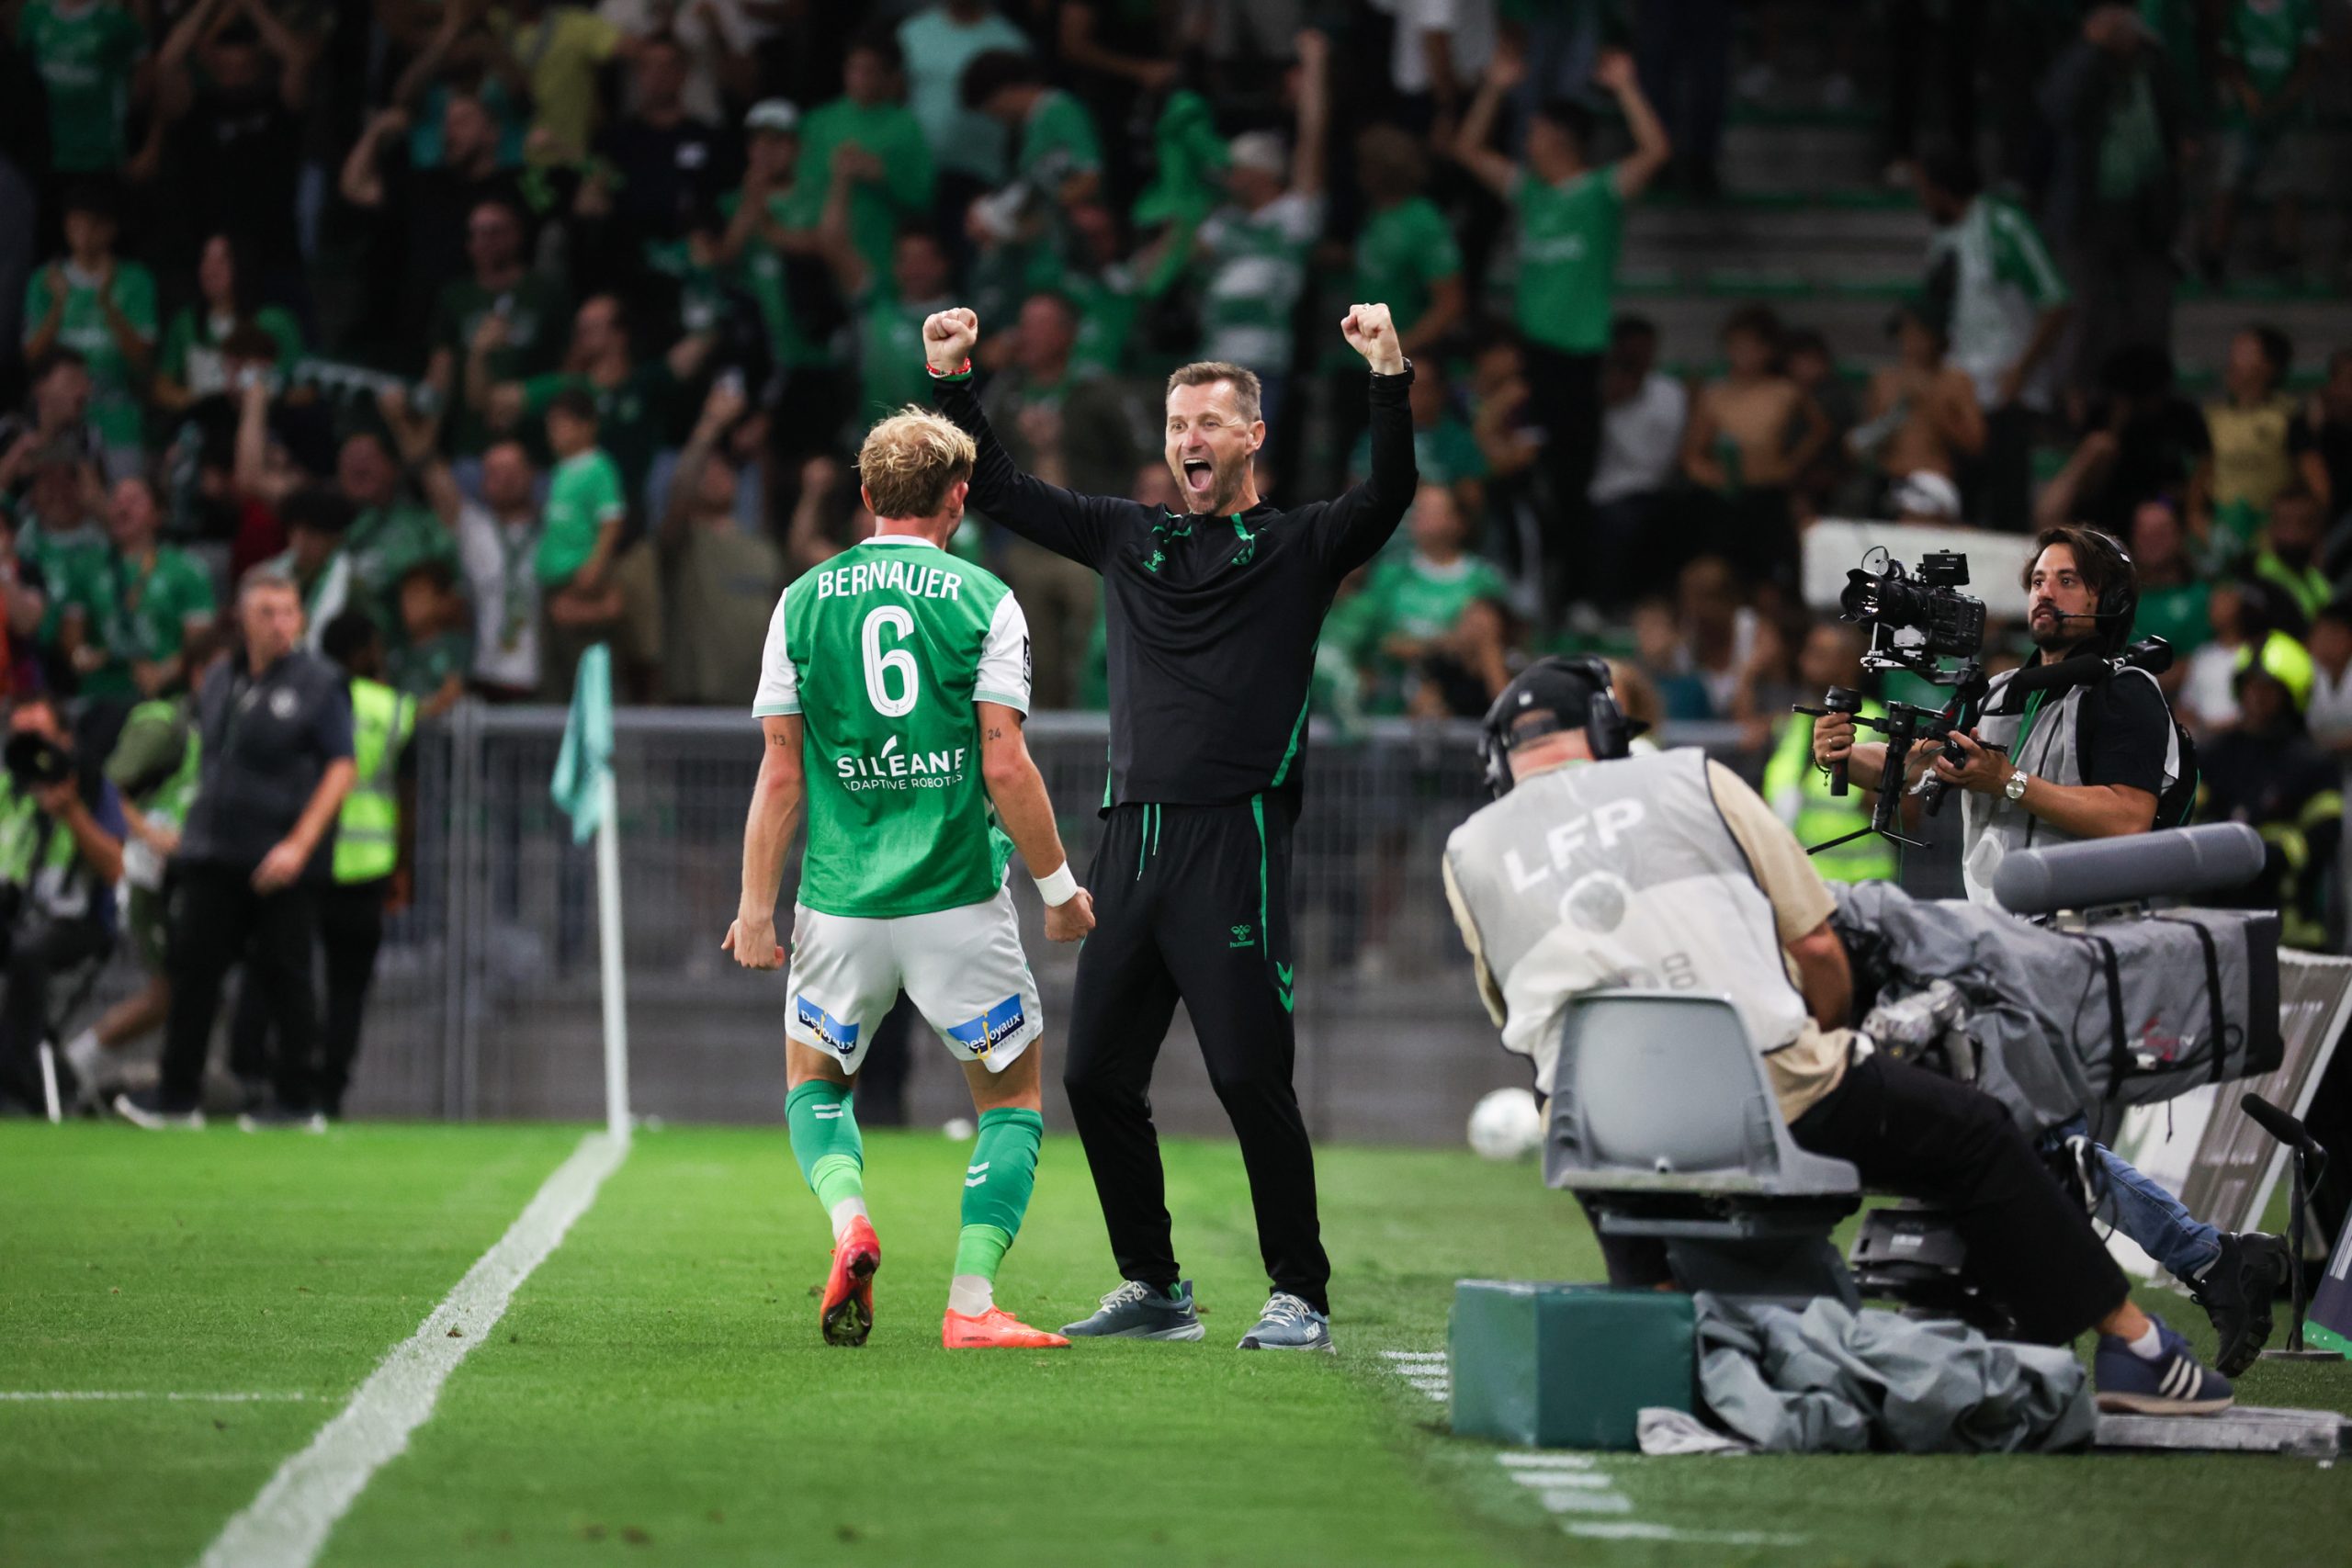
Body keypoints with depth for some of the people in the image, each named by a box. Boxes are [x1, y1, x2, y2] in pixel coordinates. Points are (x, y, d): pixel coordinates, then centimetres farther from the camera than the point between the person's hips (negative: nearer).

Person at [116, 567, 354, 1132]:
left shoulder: (319, 684, -4)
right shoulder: (220, 681, 13)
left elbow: (340, 770, -8)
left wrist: (298, 845, -16)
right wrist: (191, 831, 18)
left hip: (284, 862, -5)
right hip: (213, 854, 5)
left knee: (284, 975, -1)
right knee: (194, 968, 2)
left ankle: (298, 1101, 7)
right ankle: (177, 1098, 6)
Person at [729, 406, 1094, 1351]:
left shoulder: (803, 602, 4)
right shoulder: (984, 601, -3)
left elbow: (782, 773, 2)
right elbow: (1004, 767, -9)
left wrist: (757, 908, 7)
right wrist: (1059, 889, 1)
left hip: (841, 904, 2)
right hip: (959, 900, -2)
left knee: (814, 1081, 23)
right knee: (1013, 1096, 13)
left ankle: (848, 1218, -7)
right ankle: (972, 1302, -1)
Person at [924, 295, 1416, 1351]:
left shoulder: (1299, 547, 6)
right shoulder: (1129, 538, 19)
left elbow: (1388, 496, -12)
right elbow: (997, 490, 23)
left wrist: (1388, 378, -25)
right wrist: (954, 383, 11)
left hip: (1235, 838, -6)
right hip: (1130, 837, 6)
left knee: (1249, 1076, -11)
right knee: (1096, 1074, 5)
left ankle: (1300, 1297, -2)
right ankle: (1153, 1291, 18)